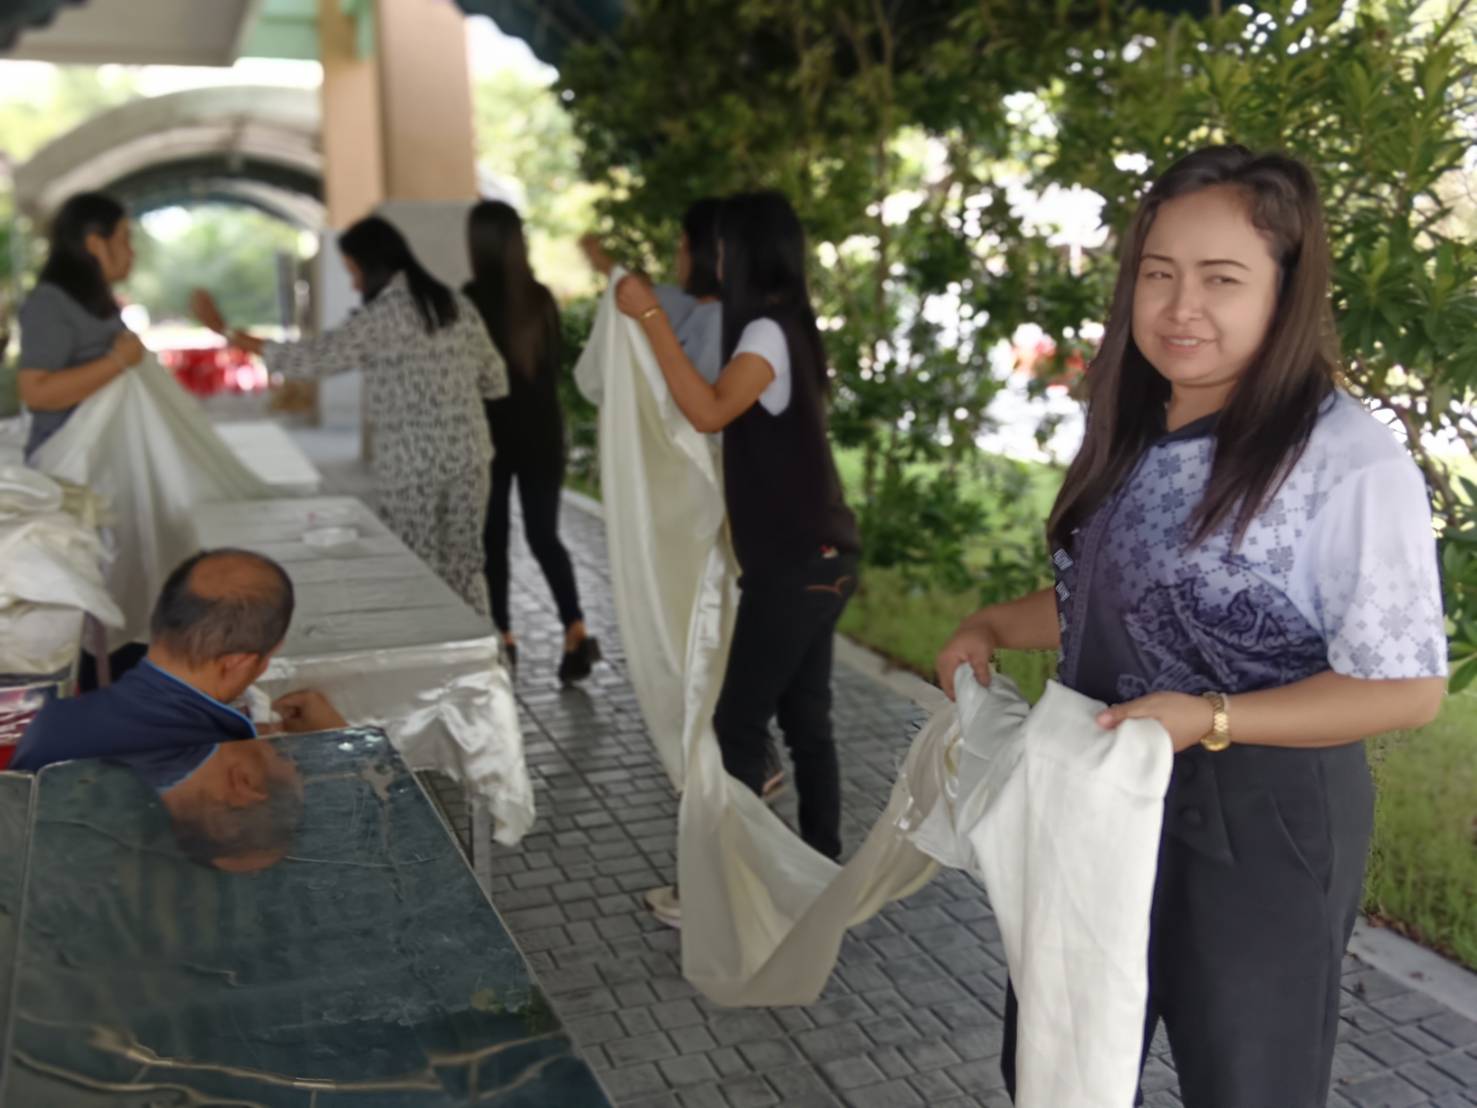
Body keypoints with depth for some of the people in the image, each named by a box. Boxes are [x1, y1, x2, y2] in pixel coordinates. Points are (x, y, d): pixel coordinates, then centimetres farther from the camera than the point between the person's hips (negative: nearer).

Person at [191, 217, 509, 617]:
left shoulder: (379, 319, -12)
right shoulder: (456, 305, 7)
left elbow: (312, 358, -12)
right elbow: (496, 381, 12)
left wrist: (227, 332, -7)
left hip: (410, 467, -6)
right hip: (467, 459, 6)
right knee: (464, 566, 13)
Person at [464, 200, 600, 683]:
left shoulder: (469, 301, -12)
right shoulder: (541, 298, 1)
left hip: (491, 433, -3)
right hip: (540, 432, 4)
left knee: (493, 537, 10)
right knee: (544, 535, 9)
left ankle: (502, 637, 14)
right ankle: (575, 629, -5)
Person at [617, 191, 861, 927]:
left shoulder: (768, 331, -16)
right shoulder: (785, 326, 14)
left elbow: (709, 412, -31)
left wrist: (652, 318, -28)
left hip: (795, 564, -10)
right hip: (815, 557, 10)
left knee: (739, 725, -2)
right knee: (804, 720, 14)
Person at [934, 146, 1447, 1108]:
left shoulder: (1352, 461, -22)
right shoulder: (1135, 435, 3)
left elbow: (1407, 687, -19)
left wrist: (1208, 720, -27)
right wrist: (992, 628, 2)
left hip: (1261, 823, -7)